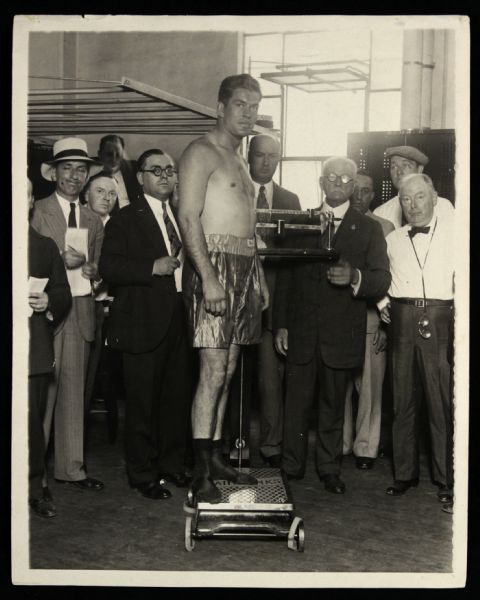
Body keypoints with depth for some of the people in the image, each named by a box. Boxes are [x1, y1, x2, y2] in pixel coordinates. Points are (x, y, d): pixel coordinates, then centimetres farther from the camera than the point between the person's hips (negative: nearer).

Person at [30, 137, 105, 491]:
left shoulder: (94, 220, 17)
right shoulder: (36, 212, 1)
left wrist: (92, 269, -2)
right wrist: (61, 261, -16)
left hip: (82, 312, 5)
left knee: (74, 392, 8)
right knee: (42, 390, -5)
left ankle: (71, 467, 17)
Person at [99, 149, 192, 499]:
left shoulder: (181, 217, 16)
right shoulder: (125, 220, -3)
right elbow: (108, 268, -13)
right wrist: (153, 268, -21)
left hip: (179, 321, 6)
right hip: (143, 323, -6)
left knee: (178, 396, 12)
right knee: (142, 402, 2)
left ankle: (173, 464, 28)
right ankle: (143, 474, 16)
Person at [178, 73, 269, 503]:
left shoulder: (238, 159, 23)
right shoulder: (201, 153, -5)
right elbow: (188, 217, -15)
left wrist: (259, 274, 17)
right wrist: (209, 277, -23)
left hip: (245, 269, 9)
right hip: (213, 265, -9)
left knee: (227, 371, 10)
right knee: (213, 372, -10)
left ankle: (216, 458, 18)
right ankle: (202, 473, -4)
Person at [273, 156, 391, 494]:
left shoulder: (368, 229, 5)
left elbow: (382, 280, -4)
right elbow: (285, 276, 9)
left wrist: (355, 277, -25)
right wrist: (281, 324, 3)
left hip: (341, 335, -1)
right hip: (301, 333, 1)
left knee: (333, 405, 10)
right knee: (297, 403, 5)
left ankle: (329, 468, 25)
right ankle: (292, 468, 19)